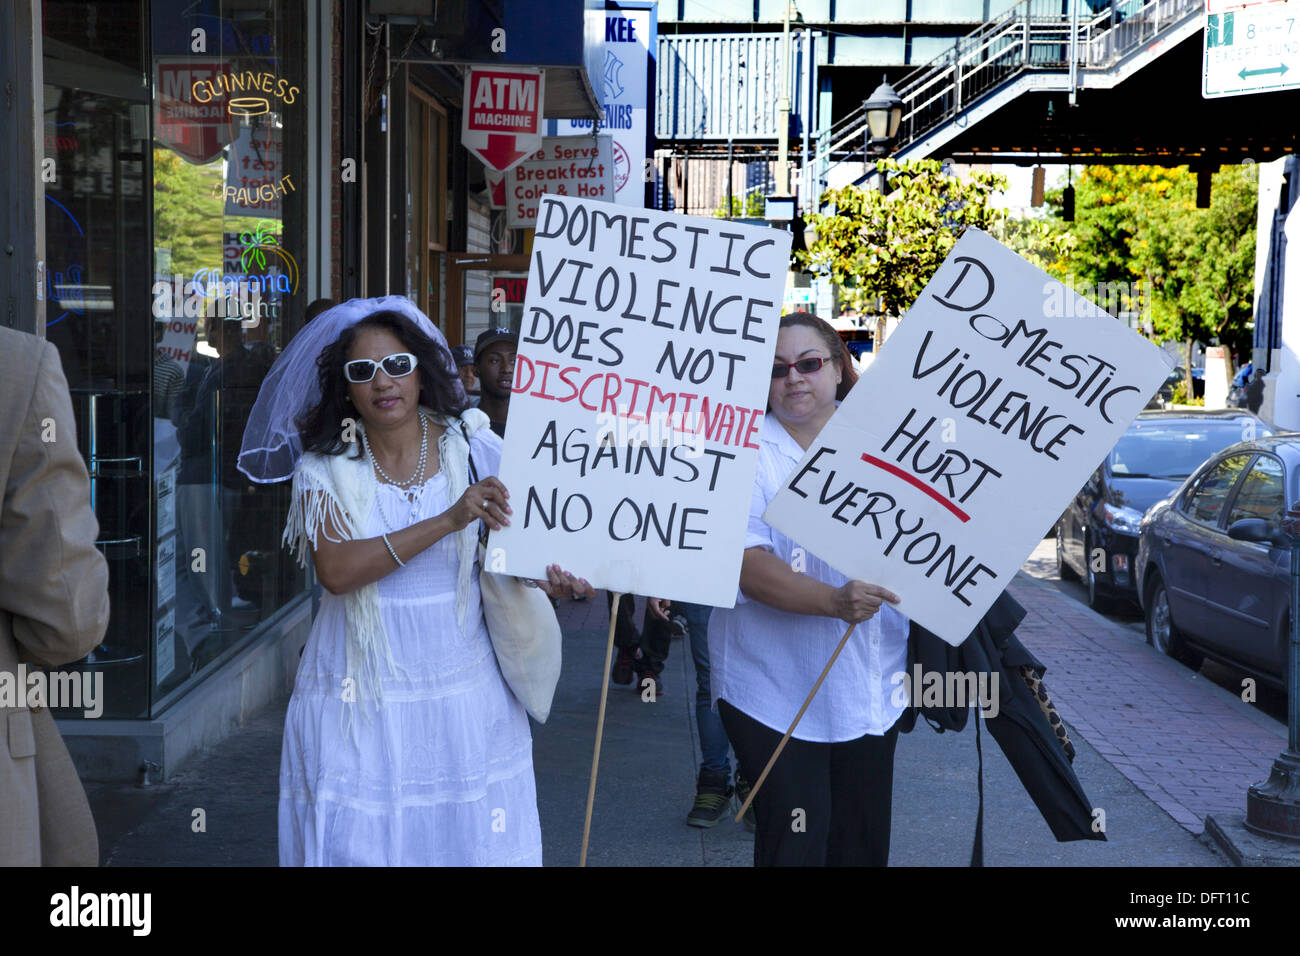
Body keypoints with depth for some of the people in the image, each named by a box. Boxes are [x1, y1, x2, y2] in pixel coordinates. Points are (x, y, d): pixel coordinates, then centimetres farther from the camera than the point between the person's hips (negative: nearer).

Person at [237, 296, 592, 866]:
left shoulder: (473, 450, 0)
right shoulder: (323, 469, -3)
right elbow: (336, 571, -17)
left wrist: (547, 577, -20)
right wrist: (446, 521, -24)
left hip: (462, 687, 1)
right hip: (360, 695, -1)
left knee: (471, 834, 3)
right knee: (359, 836, 2)